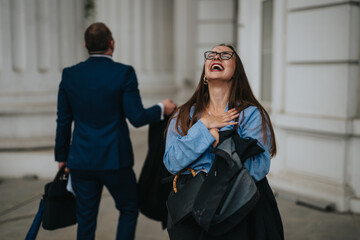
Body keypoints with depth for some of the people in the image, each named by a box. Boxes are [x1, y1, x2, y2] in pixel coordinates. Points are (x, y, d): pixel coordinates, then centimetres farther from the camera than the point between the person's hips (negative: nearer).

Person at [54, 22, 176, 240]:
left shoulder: (70, 75, 1)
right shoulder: (124, 73, -10)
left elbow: (63, 121, 5)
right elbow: (137, 118, -13)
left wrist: (62, 156, 15)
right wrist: (162, 108, 5)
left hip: (81, 159, 4)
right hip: (115, 159, -3)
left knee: (86, 218, 13)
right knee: (129, 209, 17)